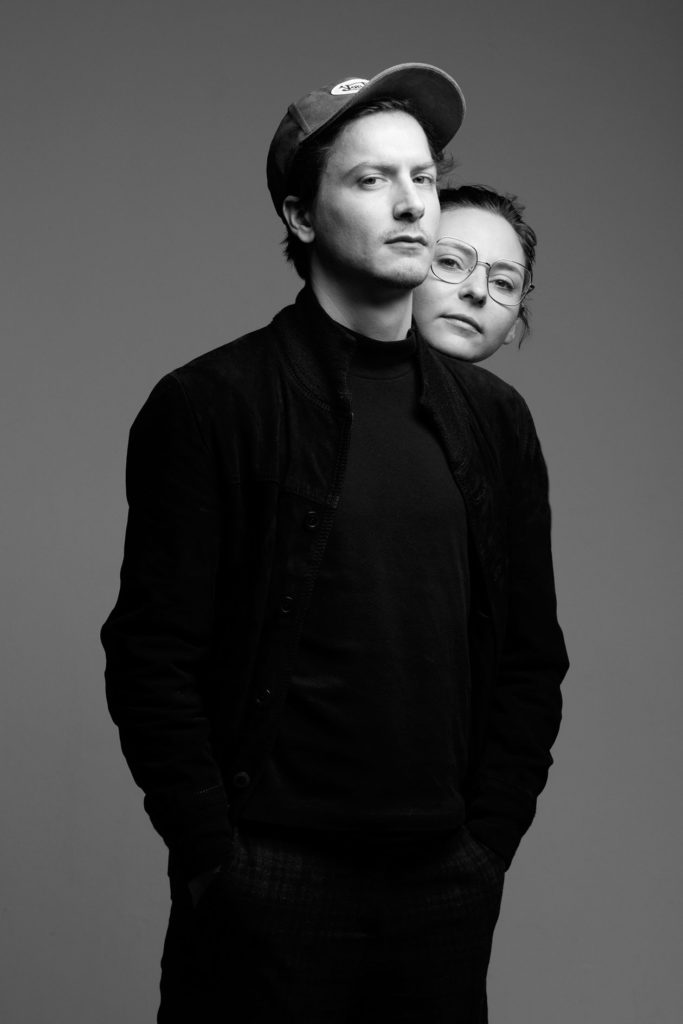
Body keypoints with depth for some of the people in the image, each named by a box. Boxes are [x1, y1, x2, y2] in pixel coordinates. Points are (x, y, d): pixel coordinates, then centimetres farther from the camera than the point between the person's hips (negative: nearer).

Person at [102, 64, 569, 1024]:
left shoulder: (493, 418, 9)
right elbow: (153, 659, -8)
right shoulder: (210, 404, -5)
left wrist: (489, 839, 2)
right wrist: (218, 860, -10)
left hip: (447, 884, 4)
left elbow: (531, 658, 10)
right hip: (268, 891, -4)